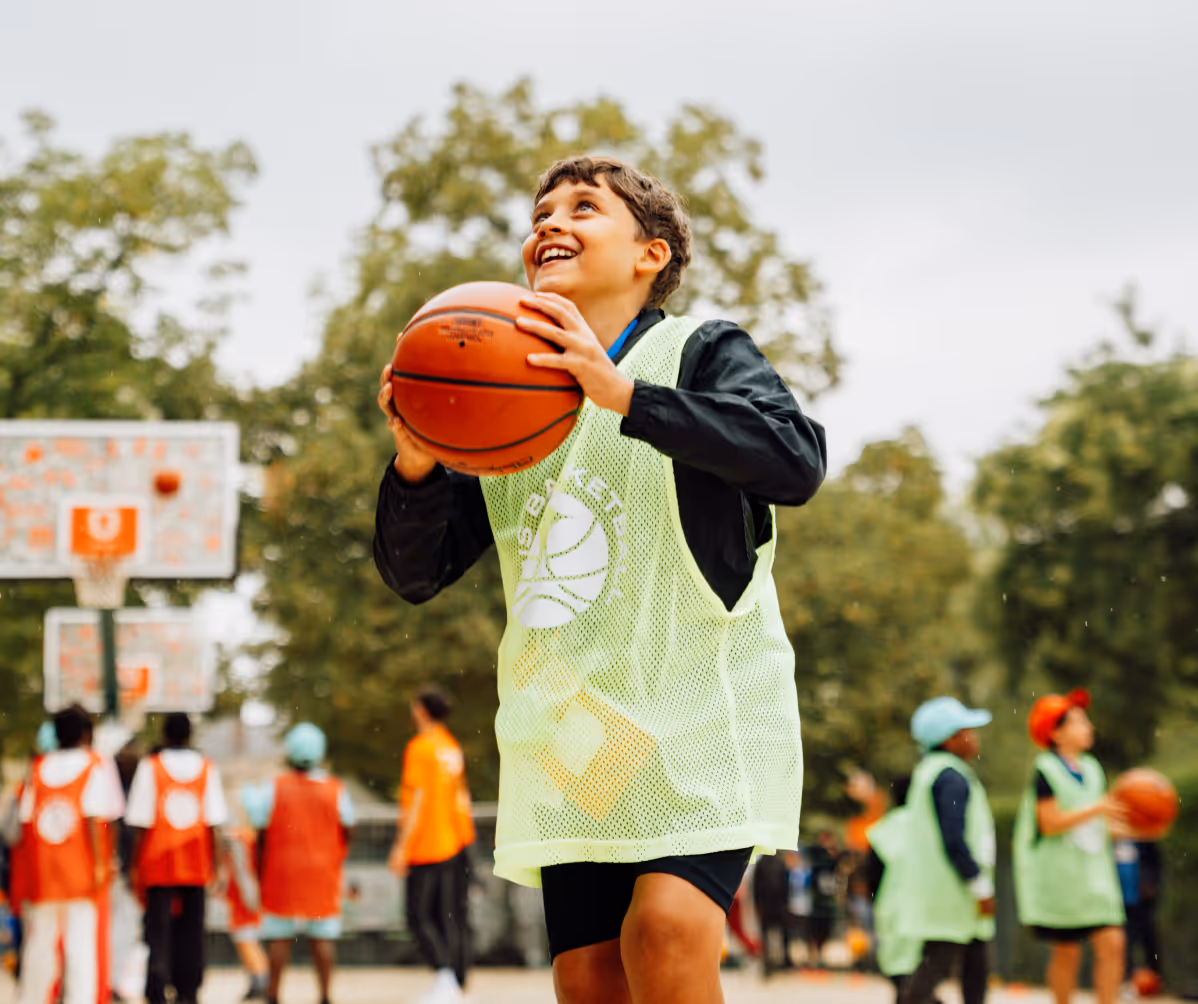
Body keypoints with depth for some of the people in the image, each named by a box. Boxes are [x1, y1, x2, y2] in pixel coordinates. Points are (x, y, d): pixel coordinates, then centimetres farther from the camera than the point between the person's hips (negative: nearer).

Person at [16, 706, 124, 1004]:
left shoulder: (39, 767, 9)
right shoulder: (96, 766, -2)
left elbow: (27, 818, 7)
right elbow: (94, 817, -11)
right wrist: (99, 862, -11)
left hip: (42, 868, 4)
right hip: (81, 868, -4)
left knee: (40, 939, 13)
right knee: (81, 943, -5)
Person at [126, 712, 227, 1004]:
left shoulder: (150, 767, -4)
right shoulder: (207, 769, 3)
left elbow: (140, 822, -6)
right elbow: (214, 821, 2)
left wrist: (135, 864, 0)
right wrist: (213, 862, 8)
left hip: (158, 863, -2)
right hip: (196, 864, 2)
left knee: (158, 931, -1)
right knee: (191, 931, 11)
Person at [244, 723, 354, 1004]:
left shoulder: (273, 788, -3)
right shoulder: (335, 789, -1)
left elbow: (261, 835, -2)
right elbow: (347, 831, 5)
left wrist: (260, 873, 8)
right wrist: (337, 860, 23)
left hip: (282, 870, -1)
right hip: (323, 873, 1)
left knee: (278, 937, 4)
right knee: (323, 938, 3)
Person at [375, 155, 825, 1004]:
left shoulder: (700, 354, 0)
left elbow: (796, 460, -21)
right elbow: (416, 574, 12)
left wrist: (626, 394, -30)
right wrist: (415, 464, -9)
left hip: (700, 705, -5)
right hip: (568, 735, 5)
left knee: (667, 931, -23)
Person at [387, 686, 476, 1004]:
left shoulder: (420, 747, -10)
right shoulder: (454, 747, 12)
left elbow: (417, 799, -15)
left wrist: (402, 847, -14)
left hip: (428, 847, -7)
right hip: (457, 844, 7)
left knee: (421, 917, -2)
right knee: (453, 918, 8)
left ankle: (444, 972, -20)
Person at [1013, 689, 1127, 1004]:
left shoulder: (1091, 769, 13)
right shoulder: (1046, 771, -10)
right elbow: (1050, 823, -18)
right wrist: (1096, 810, -21)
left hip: (1094, 870, 6)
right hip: (1058, 873, -6)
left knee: (1112, 943, -5)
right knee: (1066, 952, 0)